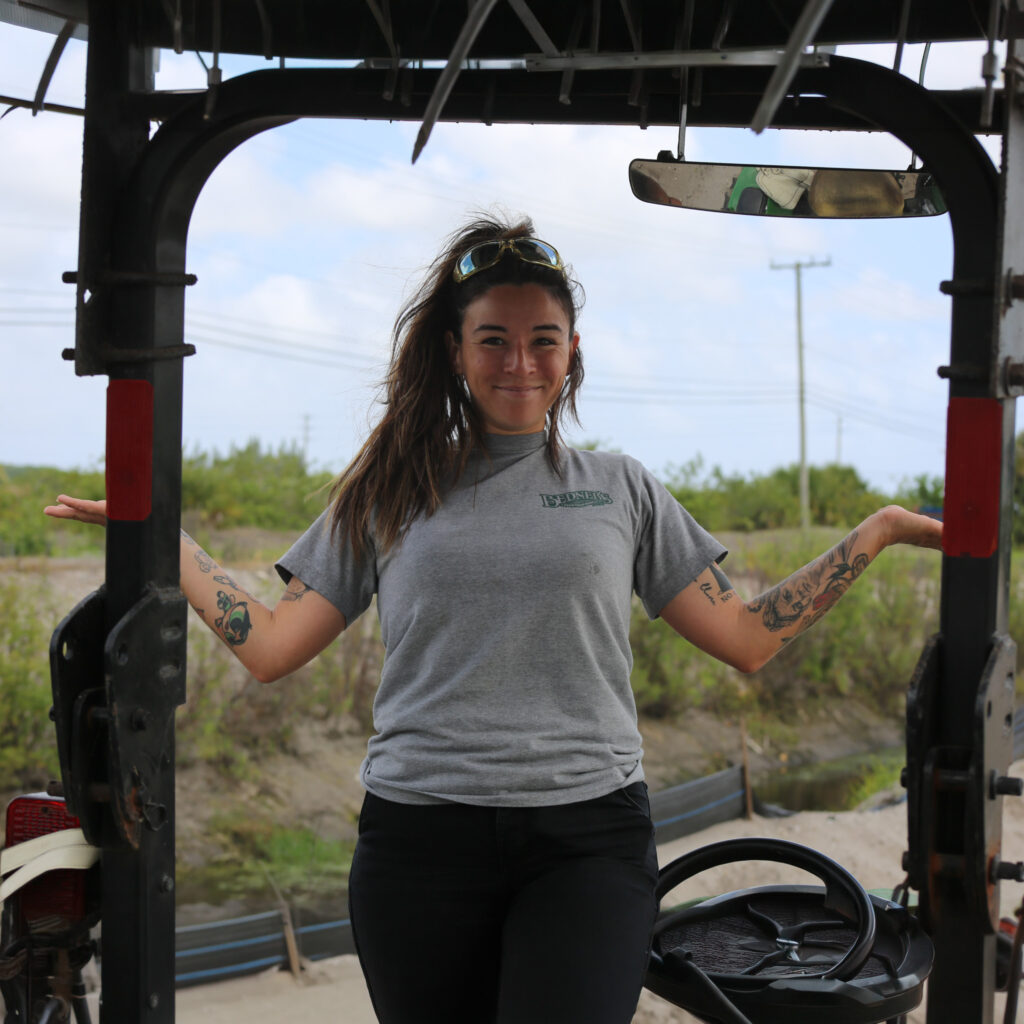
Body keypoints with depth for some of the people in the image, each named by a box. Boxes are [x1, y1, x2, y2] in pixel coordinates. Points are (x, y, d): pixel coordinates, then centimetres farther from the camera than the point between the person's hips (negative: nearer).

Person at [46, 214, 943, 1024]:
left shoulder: (623, 490, 13)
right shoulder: (389, 494, 12)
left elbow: (747, 639, 12)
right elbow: (269, 647, 8)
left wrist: (878, 532, 9)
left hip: (588, 836, -1)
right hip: (420, 845, 1)